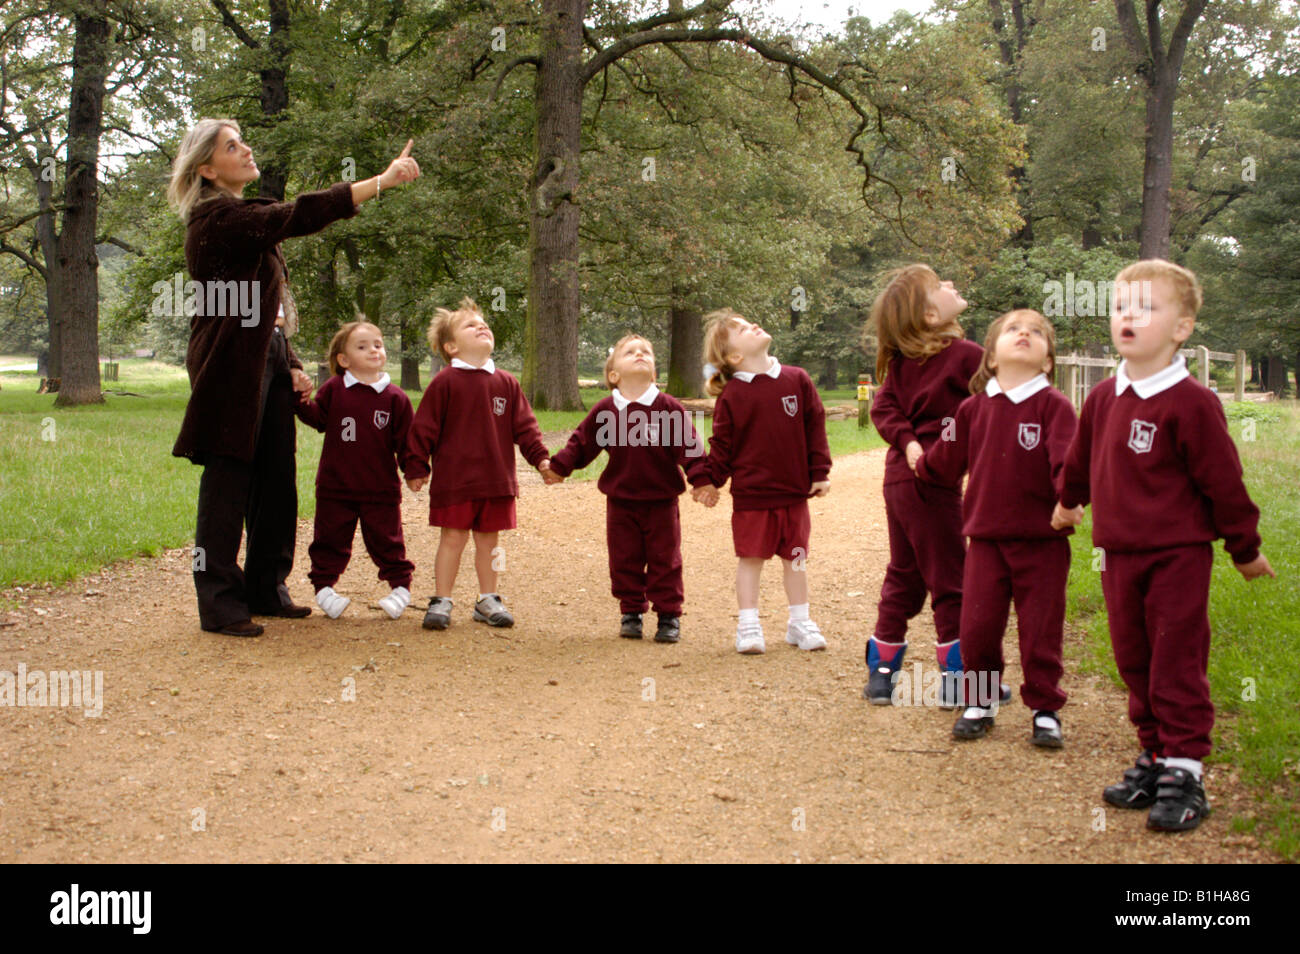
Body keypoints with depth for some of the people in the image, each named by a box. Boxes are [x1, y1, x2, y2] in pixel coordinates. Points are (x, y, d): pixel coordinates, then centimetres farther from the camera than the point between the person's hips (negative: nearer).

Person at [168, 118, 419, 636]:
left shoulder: (242, 216, 20)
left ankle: (266, 588, 20)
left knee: (276, 481, 10)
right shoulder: (215, 218, -12)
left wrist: (291, 364, 12)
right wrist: (381, 182, -29)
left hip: (268, 360, 9)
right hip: (232, 366, -9)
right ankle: (220, 603, 1)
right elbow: (298, 216, -26)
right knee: (229, 481, -5)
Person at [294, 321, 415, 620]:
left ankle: (400, 586, 21)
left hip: (381, 487, -1)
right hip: (336, 485, 1)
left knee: (385, 540, 7)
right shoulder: (333, 389, 1)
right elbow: (318, 418, 4)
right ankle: (323, 586, 24)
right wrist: (303, 402, -12)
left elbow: (405, 440, 2)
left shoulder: (395, 397, -1)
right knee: (331, 540, 9)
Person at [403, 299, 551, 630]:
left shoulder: (506, 383, 7)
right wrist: (416, 468, -4)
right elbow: (424, 426, -3)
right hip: (454, 481, -4)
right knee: (452, 538, 1)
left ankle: (488, 600, 24)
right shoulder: (445, 382, -5)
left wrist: (541, 458, 1)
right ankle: (441, 601, 12)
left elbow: (524, 425, 11)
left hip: (497, 480, 4)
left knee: (488, 540, 12)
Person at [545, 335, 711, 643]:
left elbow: (688, 446, -7)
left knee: (664, 560, 4)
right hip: (620, 502, 2)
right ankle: (631, 612, 22)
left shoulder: (669, 408, -7)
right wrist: (558, 467, 0)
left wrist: (702, 479, -16)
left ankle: (668, 615, 15)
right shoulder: (605, 410, -1)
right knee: (625, 560, 8)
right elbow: (581, 443, 7)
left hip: (661, 501, -2)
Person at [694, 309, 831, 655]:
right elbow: (722, 442, -1)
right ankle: (748, 626, 14)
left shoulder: (797, 380, 0)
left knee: (795, 558, 12)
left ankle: (800, 623, 24)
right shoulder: (731, 395, -6)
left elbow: (815, 427, 4)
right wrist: (711, 482, -3)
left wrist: (820, 473, 2)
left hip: (794, 492, 2)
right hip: (751, 495, -2)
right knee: (751, 558, 5)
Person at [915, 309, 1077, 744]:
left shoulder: (1055, 406, -7)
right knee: (977, 626, 5)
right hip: (986, 536, 3)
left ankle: (1044, 709, 20)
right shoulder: (973, 408, 5)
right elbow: (946, 462, 18)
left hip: (1042, 540, -3)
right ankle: (979, 703, 22)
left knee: (1040, 630, 4)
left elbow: (1065, 462, -19)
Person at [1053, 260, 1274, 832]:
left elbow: (1223, 479, -9)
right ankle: (1154, 757, 23)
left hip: (1178, 555, -6)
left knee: (1177, 664, -2)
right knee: (1134, 661, 12)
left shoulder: (1190, 403, -15)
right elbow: (1081, 458, 24)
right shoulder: (1103, 398, 5)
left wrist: (1245, 548, -2)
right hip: (1118, 554, 6)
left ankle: (1184, 771, 4)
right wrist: (1069, 501, 38)